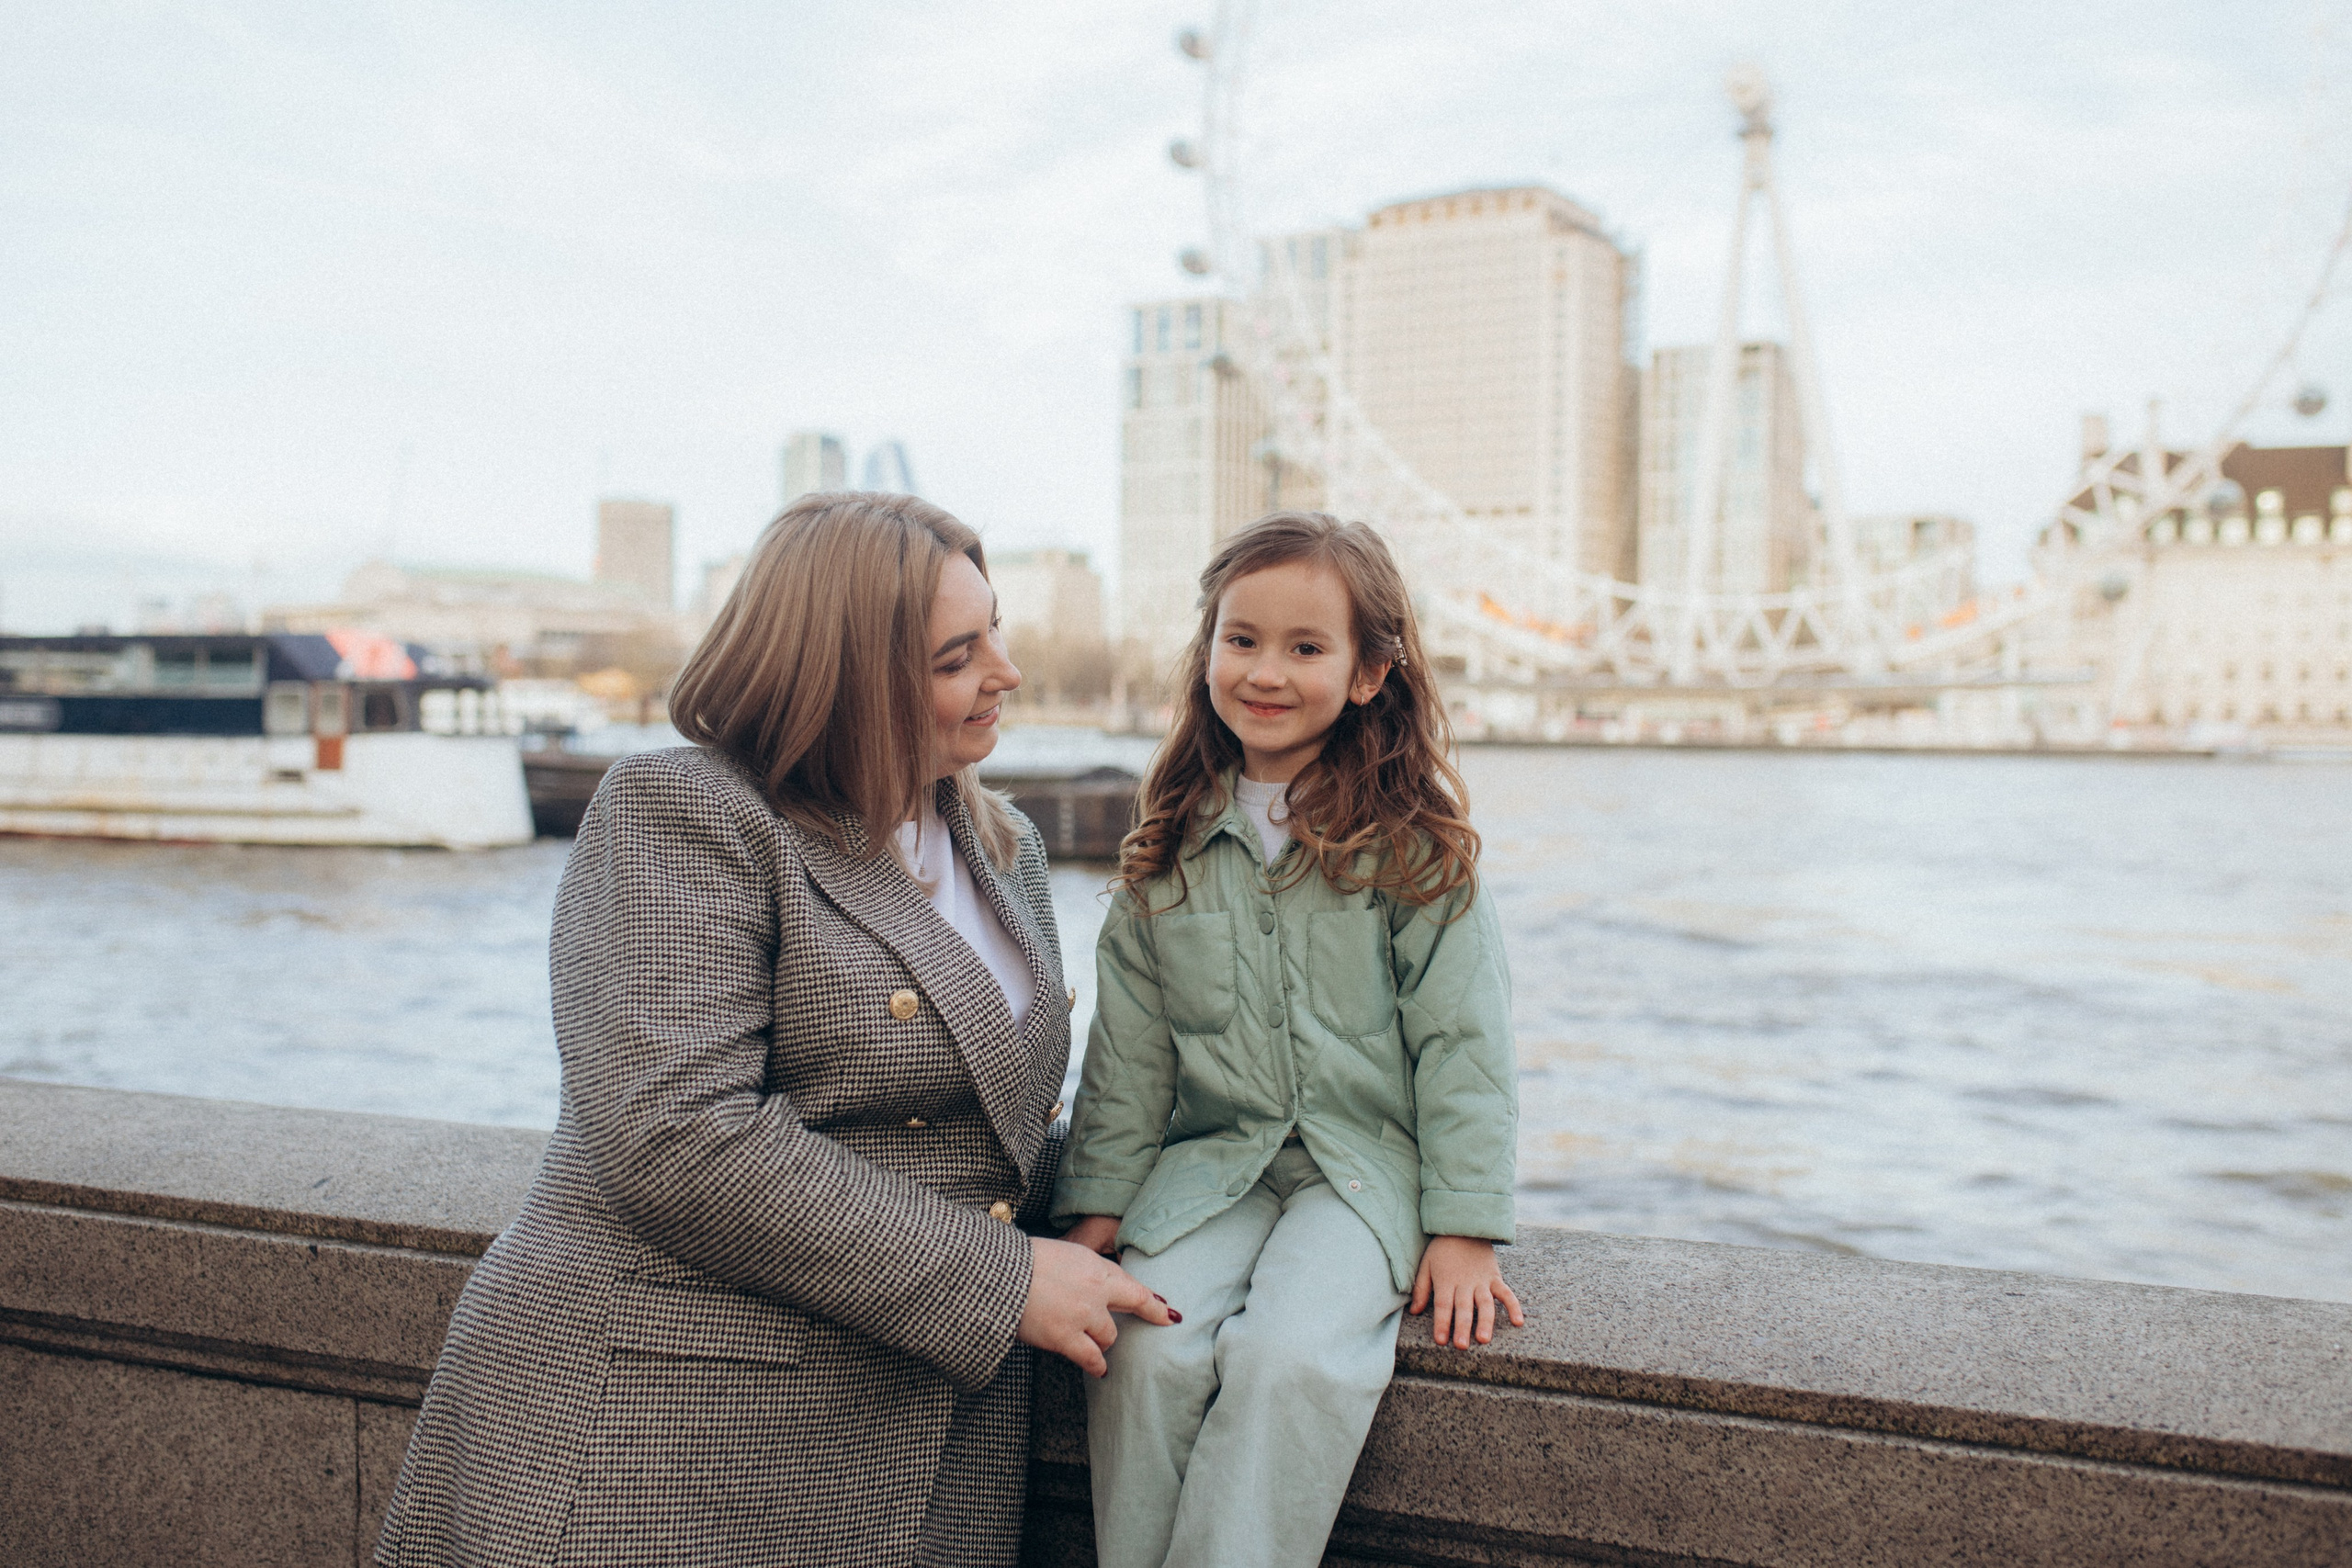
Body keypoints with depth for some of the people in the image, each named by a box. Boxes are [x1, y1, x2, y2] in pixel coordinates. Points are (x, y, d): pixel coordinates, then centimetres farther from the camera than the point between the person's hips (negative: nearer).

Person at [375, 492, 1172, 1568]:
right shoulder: (677, 815, -10)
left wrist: (1073, 1237, -1)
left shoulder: (1008, 848, 13)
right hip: (671, 1427, -6)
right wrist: (999, 1284, -18)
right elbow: (678, 1139, -22)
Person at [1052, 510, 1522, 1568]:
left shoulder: (1413, 838, -4)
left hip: (1368, 1163, -3)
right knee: (1149, 1350, -22)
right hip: (1207, 1162, 3)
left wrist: (1465, 1225, -7)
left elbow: (1459, 1039, -4)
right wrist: (1099, 1198, 5)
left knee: (1291, 1356, -28)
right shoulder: (1171, 844, 5)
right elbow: (1130, 1040, 9)